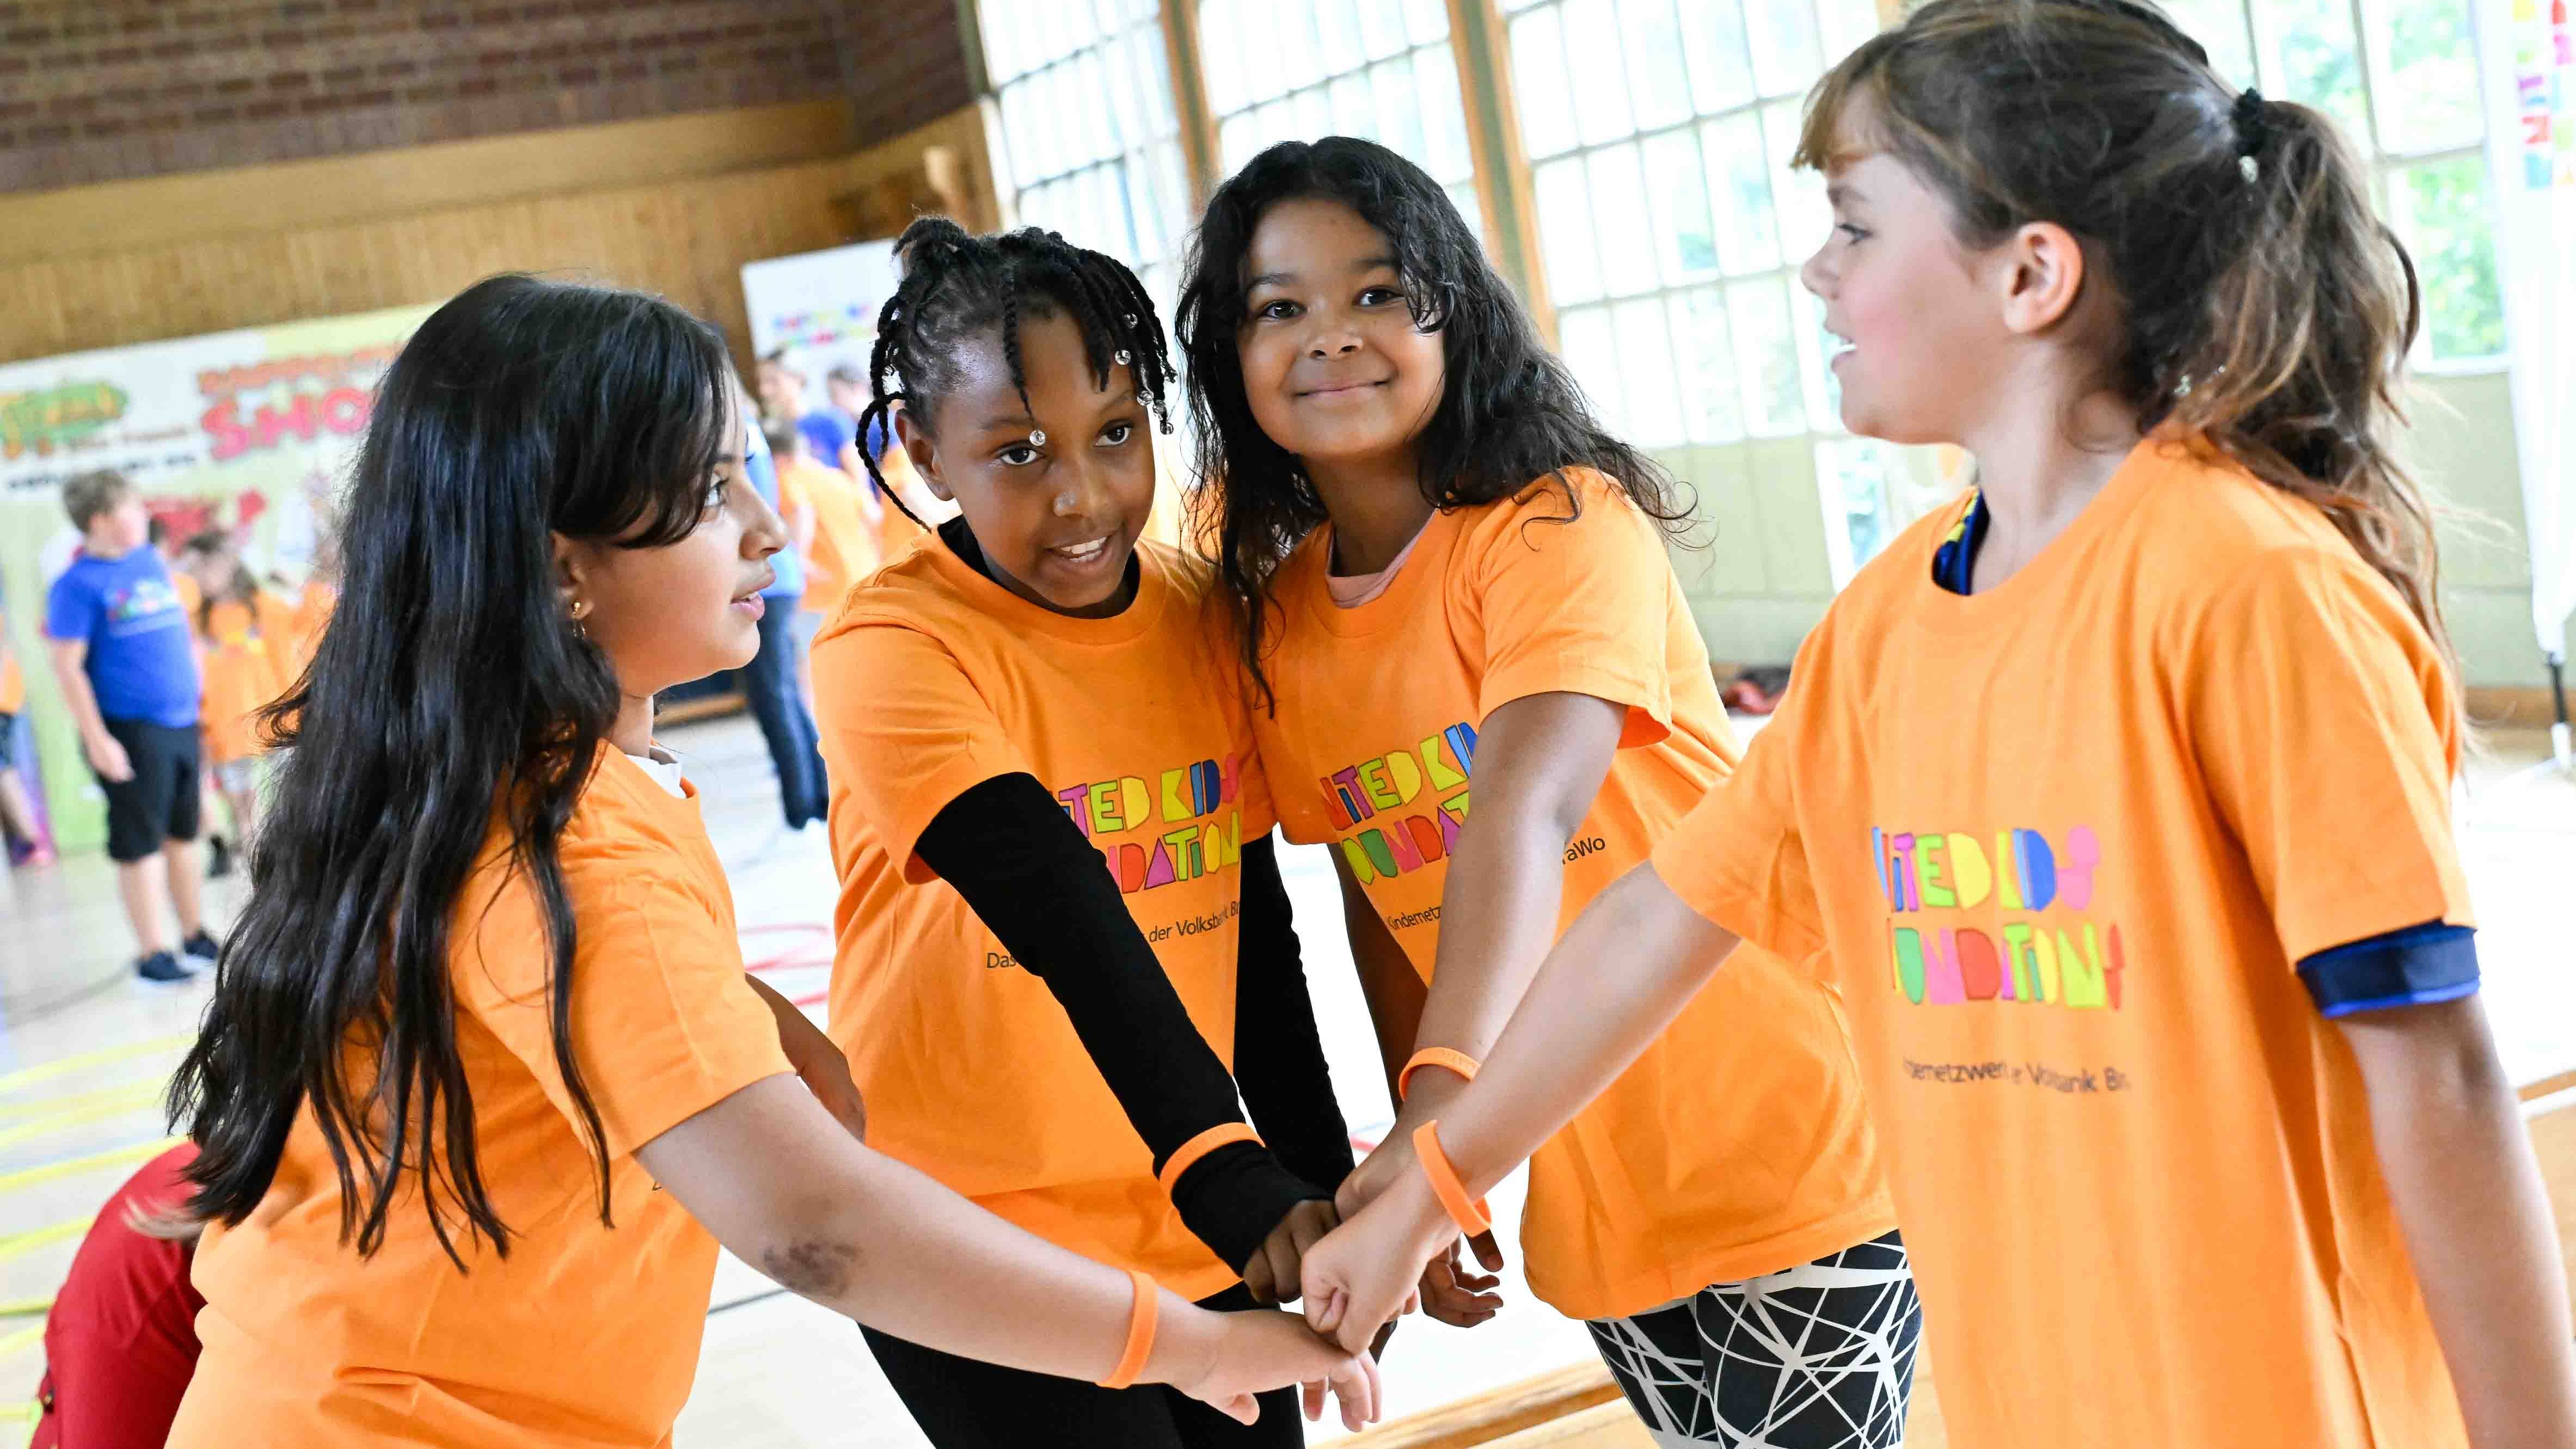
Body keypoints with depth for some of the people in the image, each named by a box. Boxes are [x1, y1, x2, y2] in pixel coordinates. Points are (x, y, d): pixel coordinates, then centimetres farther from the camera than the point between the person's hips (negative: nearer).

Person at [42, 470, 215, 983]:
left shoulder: (150, 559, 10)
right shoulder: (79, 584, -10)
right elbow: (67, 667, -12)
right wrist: (97, 740, -16)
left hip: (182, 723, 7)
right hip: (131, 732, -6)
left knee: (184, 835, 15)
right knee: (140, 845, 0)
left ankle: (195, 934, 26)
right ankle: (152, 952, 6)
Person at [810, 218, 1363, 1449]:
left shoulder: (1201, 616, 1)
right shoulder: (892, 654, -17)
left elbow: (1253, 920, 8)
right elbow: (1064, 919, -31)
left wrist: (1322, 1184, 9)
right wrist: (1227, 1170, -41)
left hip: (1198, 1232, 5)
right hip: (980, 1254, -5)